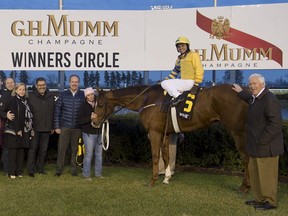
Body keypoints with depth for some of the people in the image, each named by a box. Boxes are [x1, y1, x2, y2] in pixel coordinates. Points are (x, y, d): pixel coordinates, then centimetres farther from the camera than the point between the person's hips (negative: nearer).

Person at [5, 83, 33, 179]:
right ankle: (12, 172, 3)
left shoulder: (25, 101, 14)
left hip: (24, 130, 7)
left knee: (21, 151, 9)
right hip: (14, 130, -6)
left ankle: (19, 171, 15)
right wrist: (17, 130, -18)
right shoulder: (13, 100, -6)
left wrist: (31, 129, 7)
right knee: (13, 151, -2)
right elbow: (13, 116, -13)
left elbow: (29, 115, 13)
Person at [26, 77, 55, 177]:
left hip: (46, 128, 4)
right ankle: (31, 170, 3)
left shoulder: (51, 97, 10)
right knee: (33, 148, -2)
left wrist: (52, 126, 11)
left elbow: (53, 112, 14)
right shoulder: (31, 97, -2)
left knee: (43, 149, 10)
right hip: (35, 128, -4)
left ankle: (40, 168, 20)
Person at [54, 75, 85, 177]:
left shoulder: (83, 95, 2)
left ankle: (74, 170, 18)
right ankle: (59, 170, 12)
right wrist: (56, 126, 0)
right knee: (61, 149, 1)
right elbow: (57, 111, 5)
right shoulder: (63, 95, 4)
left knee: (75, 150, 7)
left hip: (77, 128, 0)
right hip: (64, 127, 0)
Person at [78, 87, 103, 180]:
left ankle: (98, 173, 23)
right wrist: (90, 117, -31)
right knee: (89, 154, -3)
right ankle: (86, 174, 7)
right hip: (89, 133, -5)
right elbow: (80, 120, -17)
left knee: (99, 153, 12)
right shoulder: (83, 106, -9)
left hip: (99, 133, 5)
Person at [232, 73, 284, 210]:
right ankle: (259, 198, 29)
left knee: (266, 175, 0)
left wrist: (262, 140, -22)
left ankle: (270, 202, 13)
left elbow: (275, 124, -24)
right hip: (255, 147, 10)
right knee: (254, 172, 17)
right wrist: (241, 92, 43)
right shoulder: (255, 98, 11)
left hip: (266, 146, -10)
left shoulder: (269, 100, -20)